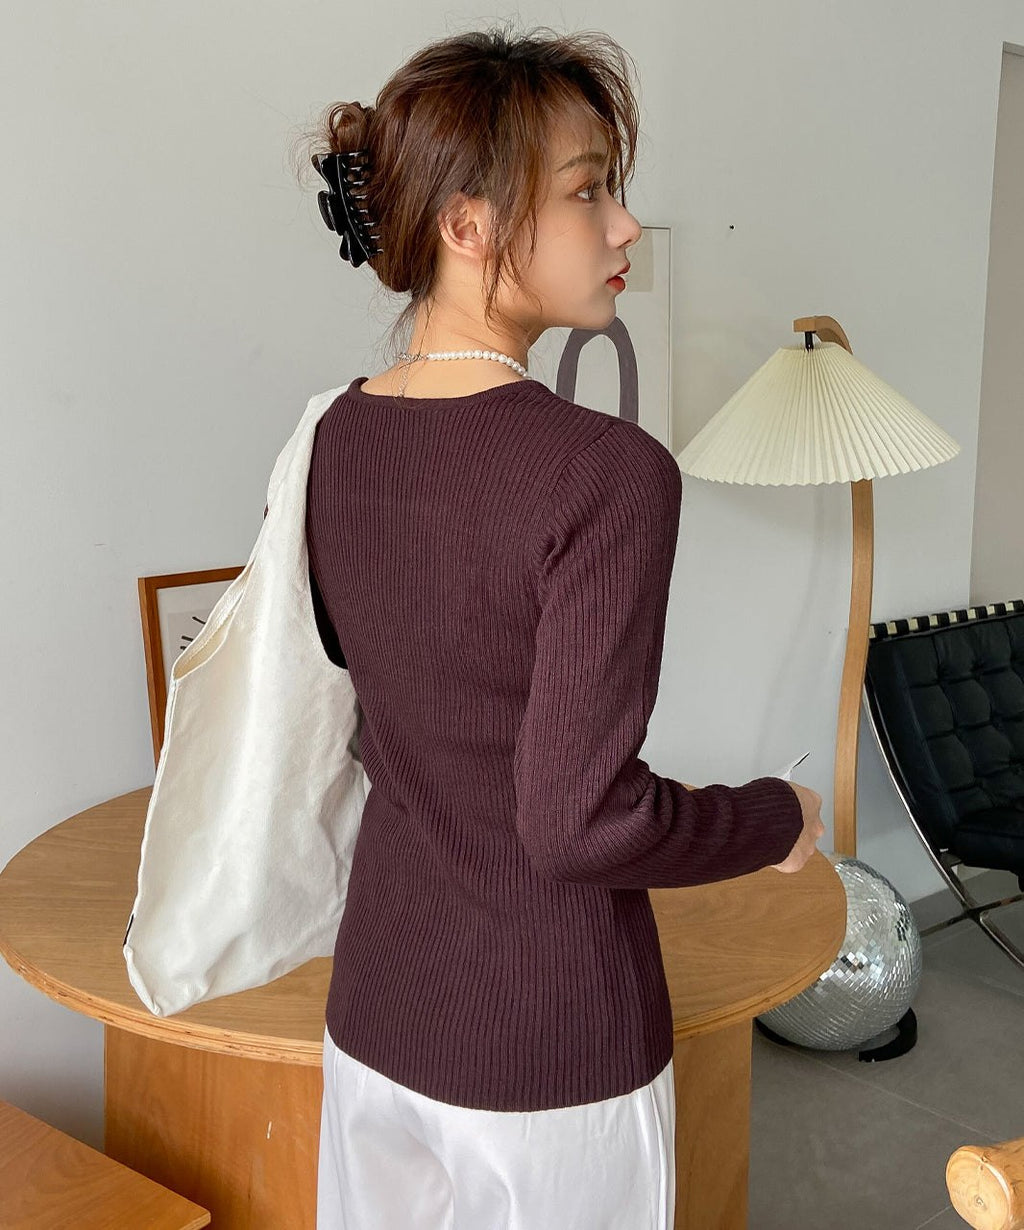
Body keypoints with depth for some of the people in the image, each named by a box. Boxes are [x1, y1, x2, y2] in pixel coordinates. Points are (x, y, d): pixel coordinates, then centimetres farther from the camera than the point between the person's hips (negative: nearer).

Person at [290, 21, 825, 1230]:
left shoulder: (335, 440, -3)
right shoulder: (606, 472, -24)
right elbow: (584, 820, -25)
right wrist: (779, 817, -9)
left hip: (375, 1012, 6)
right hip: (551, 1051, -5)